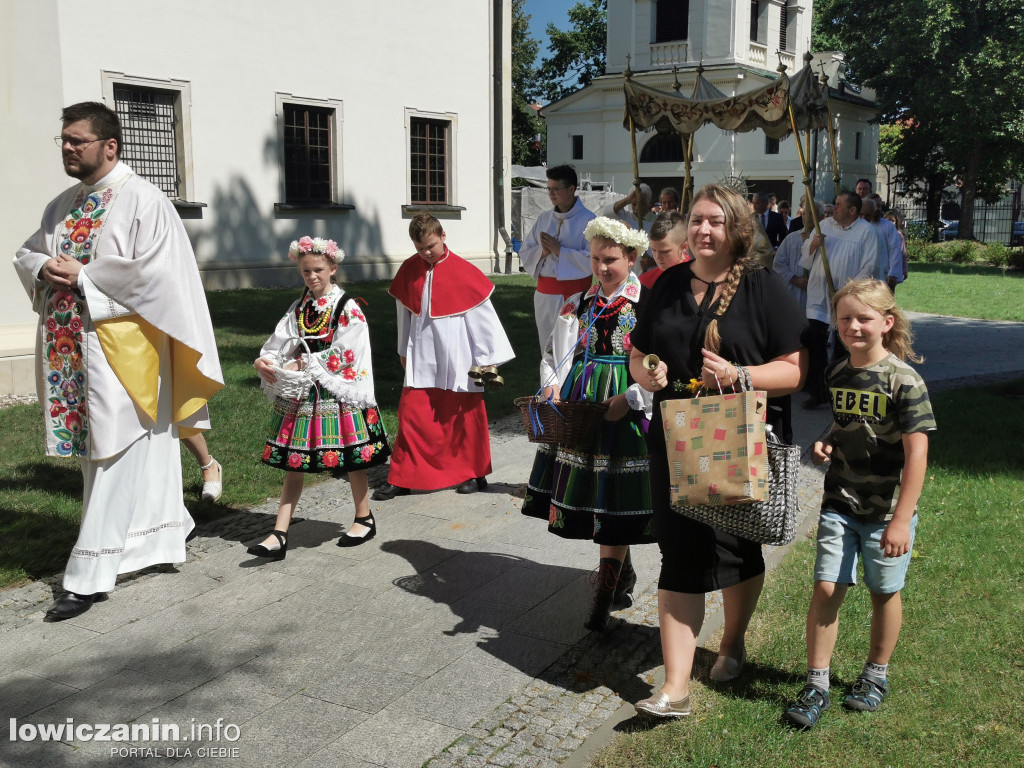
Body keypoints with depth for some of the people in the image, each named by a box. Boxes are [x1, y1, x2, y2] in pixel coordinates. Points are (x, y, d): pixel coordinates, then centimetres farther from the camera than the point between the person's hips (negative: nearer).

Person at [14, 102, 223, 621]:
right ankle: (162, 533, 30)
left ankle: (90, 573, -1)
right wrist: (43, 269, -1)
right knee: (95, 452, 14)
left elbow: (155, 270, -19)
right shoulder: (62, 205, 15)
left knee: (115, 457, -5)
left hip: (121, 348, -8)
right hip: (69, 346, 8)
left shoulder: (142, 200, -9)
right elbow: (26, 253, 23)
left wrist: (83, 276, -16)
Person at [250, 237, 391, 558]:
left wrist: (302, 365, -16)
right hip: (300, 395, 5)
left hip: (338, 394, -5)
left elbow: (341, 354, -14)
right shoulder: (298, 308, 10)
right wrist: (264, 361, -17)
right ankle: (279, 536, 4)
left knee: (352, 461, 8)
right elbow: (280, 343, 3)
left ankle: (364, 519, 28)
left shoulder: (348, 308, -8)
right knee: (293, 463, 4)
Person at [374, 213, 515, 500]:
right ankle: (401, 478, 9)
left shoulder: (463, 271, -9)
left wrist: (489, 358, -4)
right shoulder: (409, 270, 2)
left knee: (465, 416, 10)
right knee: (411, 415, 0)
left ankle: (475, 473, 26)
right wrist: (404, 351, 19)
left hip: (458, 360, -3)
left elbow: (483, 315, -5)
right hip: (422, 359, 3)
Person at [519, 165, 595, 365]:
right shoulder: (544, 219, 11)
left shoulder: (587, 220, -8)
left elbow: (593, 260, -17)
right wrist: (541, 252, -9)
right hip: (545, 294, 6)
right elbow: (524, 253, 12)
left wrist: (558, 250, -16)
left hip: (573, 296, -6)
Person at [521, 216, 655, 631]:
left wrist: (629, 399, -19)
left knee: (614, 502, -2)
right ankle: (622, 574, 36)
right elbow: (553, 352, 18)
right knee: (587, 493, 14)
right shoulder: (579, 304, 9)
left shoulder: (647, 306, -8)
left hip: (624, 412, -6)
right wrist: (551, 384, 1)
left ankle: (604, 597, 8)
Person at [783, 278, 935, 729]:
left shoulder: (903, 380, -15)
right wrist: (825, 447, -4)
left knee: (884, 591, 13)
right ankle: (816, 686, 10)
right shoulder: (836, 375, 3)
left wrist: (901, 520, -19)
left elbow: (916, 453, -17)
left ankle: (876, 675, 33)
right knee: (826, 588, -1)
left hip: (886, 510, -4)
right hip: (839, 505, 4)